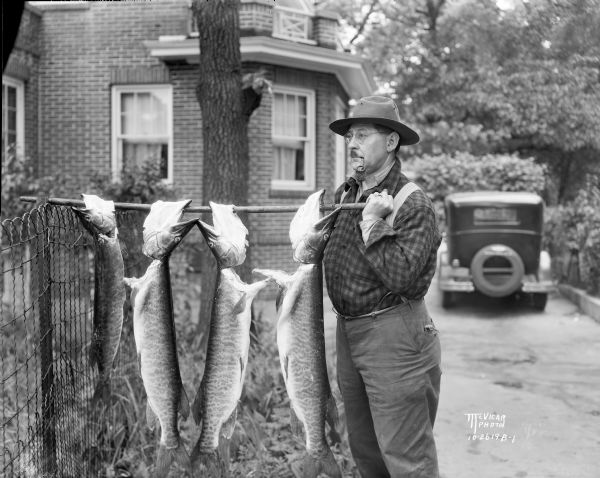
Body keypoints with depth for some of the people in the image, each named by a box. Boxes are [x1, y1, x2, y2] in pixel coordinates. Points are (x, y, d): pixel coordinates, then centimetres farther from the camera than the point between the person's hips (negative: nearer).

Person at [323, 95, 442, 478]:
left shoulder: (413, 204, -12)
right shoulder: (344, 194, 10)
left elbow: (400, 277, -22)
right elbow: (325, 256, 14)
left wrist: (372, 226, -19)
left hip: (394, 335, -8)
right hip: (348, 332, 8)